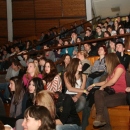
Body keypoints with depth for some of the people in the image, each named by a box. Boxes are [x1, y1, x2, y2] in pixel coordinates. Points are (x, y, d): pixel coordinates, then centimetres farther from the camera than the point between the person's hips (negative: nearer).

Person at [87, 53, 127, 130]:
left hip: (120, 94, -7)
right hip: (112, 92, 7)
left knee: (102, 102, -28)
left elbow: (113, 81, -15)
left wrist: (103, 86, -3)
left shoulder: (120, 67, -4)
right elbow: (106, 82, 30)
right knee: (98, 93, -24)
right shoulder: (112, 70, 23)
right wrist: (94, 85, 31)